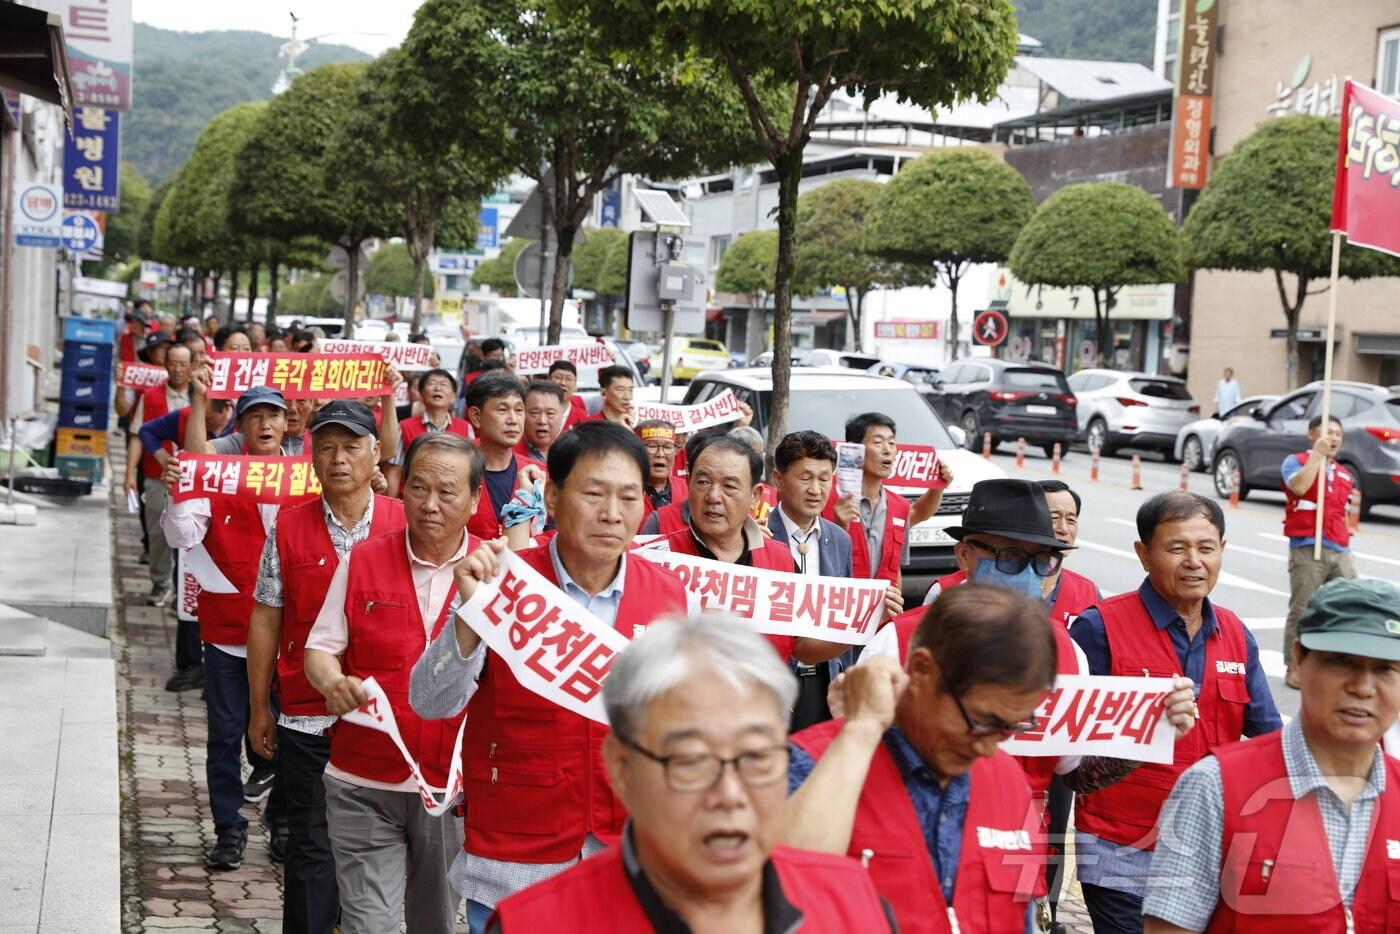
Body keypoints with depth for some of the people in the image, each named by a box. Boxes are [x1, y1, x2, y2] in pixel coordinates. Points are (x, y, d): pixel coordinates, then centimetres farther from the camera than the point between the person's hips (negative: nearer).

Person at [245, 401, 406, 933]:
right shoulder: (288, 527, 0)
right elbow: (266, 619, 5)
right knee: (310, 844, 7)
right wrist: (259, 708, 5)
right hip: (305, 715, 0)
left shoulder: (404, 524, -2)